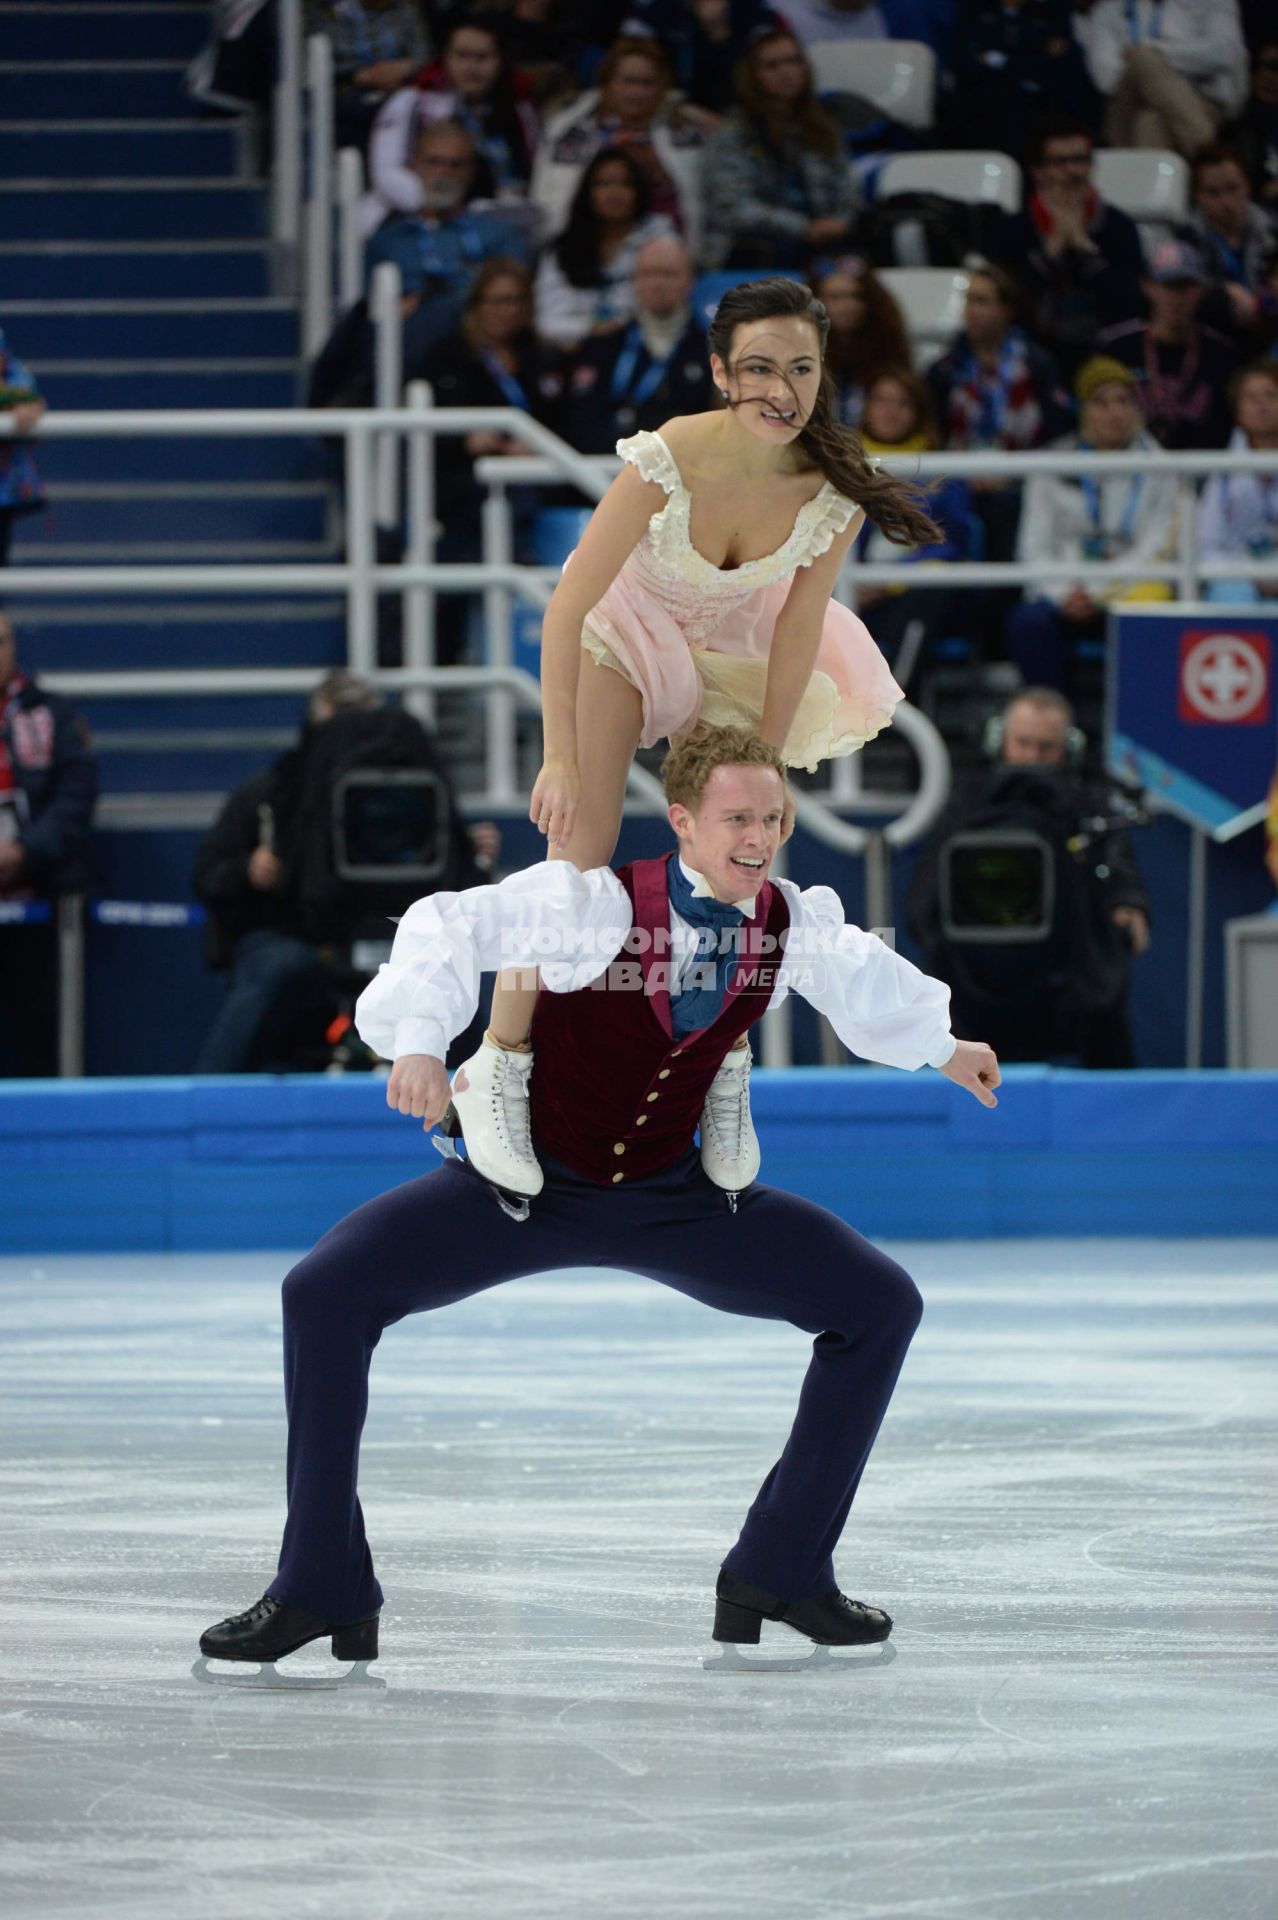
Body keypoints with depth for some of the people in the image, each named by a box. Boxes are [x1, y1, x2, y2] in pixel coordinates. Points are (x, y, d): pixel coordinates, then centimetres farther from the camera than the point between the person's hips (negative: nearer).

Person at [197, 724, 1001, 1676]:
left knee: (880, 1303, -5)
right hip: (527, 1183, -4)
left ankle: (781, 1572, 7)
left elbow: (858, 974, 13)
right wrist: (421, 1042, -40)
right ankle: (325, 1590, -14)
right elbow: (453, 930, -23)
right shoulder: (594, 902, -24)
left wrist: (941, 1046, 30)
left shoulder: (794, 921, -9)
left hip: (673, 1197, 4)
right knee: (326, 1292, -24)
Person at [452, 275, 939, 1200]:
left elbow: (798, 629, -10)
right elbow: (567, 609, -26)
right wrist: (561, 758, -24)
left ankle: (722, 1062, 18)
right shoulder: (668, 462, -35)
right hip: (629, 632, -3)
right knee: (582, 851, -16)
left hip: (735, 649, 3)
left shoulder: (833, 489, -26)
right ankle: (501, 1067, -6)